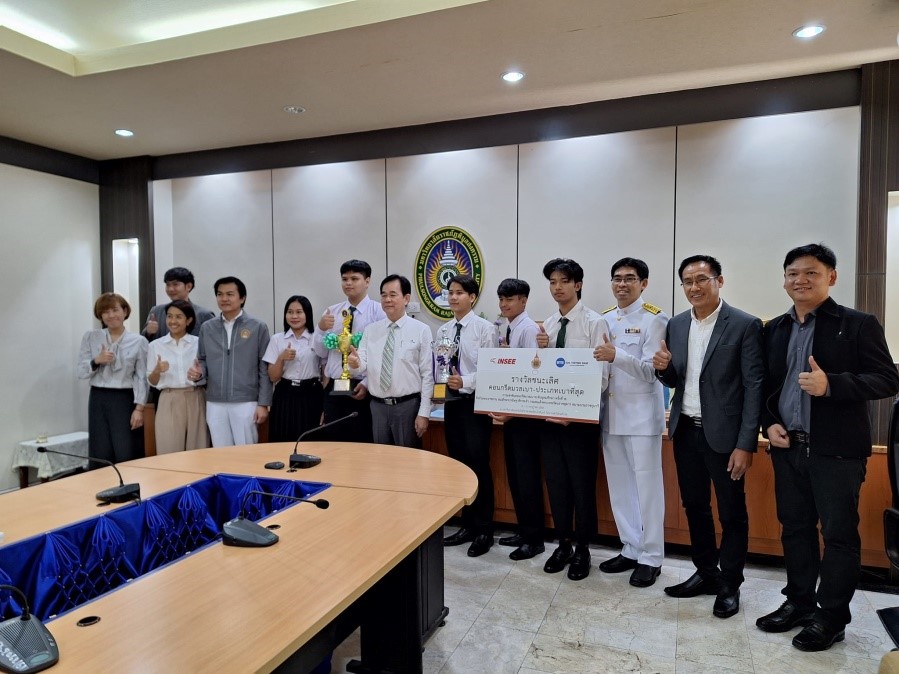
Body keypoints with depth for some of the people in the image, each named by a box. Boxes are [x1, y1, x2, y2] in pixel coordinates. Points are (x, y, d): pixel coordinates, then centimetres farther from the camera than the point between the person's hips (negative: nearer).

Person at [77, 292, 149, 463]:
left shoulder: (138, 341, -1)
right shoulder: (90, 337, 6)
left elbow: (141, 377, -4)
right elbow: (80, 372, 6)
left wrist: (139, 408, -10)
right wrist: (96, 361, -13)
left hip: (125, 400, -2)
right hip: (99, 400, 3)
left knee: (127, 456, -2)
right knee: (101, 456, 5)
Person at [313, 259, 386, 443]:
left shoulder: (379, 312, -6)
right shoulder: (331, 312, 9)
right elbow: (321, 353, 8)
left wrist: (368, 384, -15)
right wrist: (321, 329, -8)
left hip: (363, 388, -4)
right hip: (334, 388, 5)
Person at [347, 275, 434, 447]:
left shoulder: (421, 330, -4)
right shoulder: (370, 330, 7)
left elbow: (427, 375, -5)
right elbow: (362, 368, 1)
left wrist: (424, 413, -9)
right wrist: (355, 364, -23)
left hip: (408, 405, -3)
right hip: (377, 406, 3)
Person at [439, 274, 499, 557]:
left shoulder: (485, 328, -7)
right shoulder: (443, 331, 10)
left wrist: (465, 382, -22)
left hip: (476, 402, -6)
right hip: (452, 402, 6)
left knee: (479, 465, -1)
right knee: (458, 465, 12)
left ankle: (484, 530, 14)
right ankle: (467, 525, 27)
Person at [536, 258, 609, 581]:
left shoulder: (594, 322, -9)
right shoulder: (547, 324, 9)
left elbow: (601, 375, -13)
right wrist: (541, 349, -8)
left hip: (580, 416, -5)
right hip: (550, 415, 6)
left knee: (582, 483, 6)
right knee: (556, 481, 14)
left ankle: (582, 548, 24)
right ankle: (564, 543, 30)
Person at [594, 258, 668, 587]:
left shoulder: (654, 319, -6)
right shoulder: (604, 319, 11)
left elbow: (651, 370, -15)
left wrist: (616, 356, -28)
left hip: (641, 413, -6)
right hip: (610, 412, 6)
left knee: (647, 486, 3)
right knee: (619, 485, 13)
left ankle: (651, 557, 16)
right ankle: (630, 550, 27)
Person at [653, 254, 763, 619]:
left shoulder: (745, 325, -10)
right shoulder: (676, 325, 7)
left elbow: (754, 387, -12)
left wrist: (745, 444, -16)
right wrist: (664, 368, -12)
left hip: (723, 434, -5)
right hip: (685, 431, 5)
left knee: (732, 513, 8)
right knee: (694, 507, 16)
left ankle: (729, 585, 25)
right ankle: (706, 573, 33)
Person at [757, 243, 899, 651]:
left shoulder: (858, 324, -4)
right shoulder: (774, 330, 10)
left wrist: (831, 384, -24)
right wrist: (769, 423, -1)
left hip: (837, 449, -4)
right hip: (788, 447, 5)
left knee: (838, 533, 5)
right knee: (794, 528, 13)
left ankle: (831, 617, 19)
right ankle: (799, 602, 28)